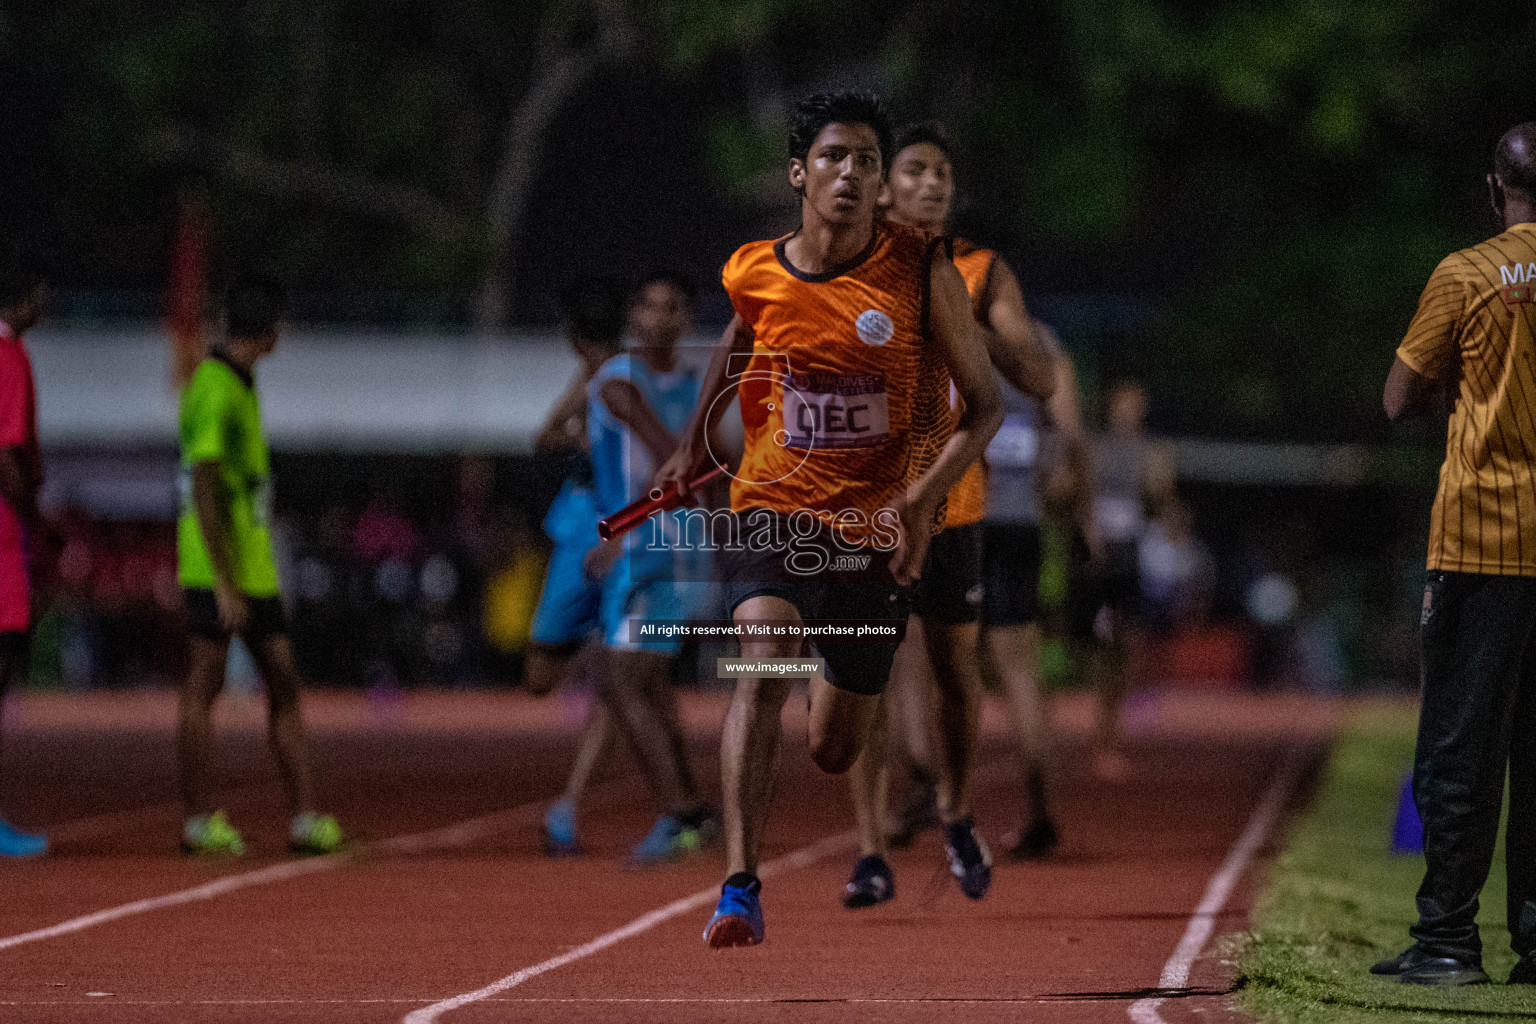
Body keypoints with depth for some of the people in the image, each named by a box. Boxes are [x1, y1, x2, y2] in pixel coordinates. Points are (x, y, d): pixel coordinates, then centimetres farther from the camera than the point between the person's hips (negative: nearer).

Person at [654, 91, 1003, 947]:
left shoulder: (923, 271, -8)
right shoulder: (753, 274, -2)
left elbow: (985, 404, -5)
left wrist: (925, 493, -19)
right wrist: (696, 440, 24)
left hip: (879, 529, 0)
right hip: (773, 511, 0)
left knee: (836, 754, 8)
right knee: (764, 670, -28)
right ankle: (742, 887, -30)